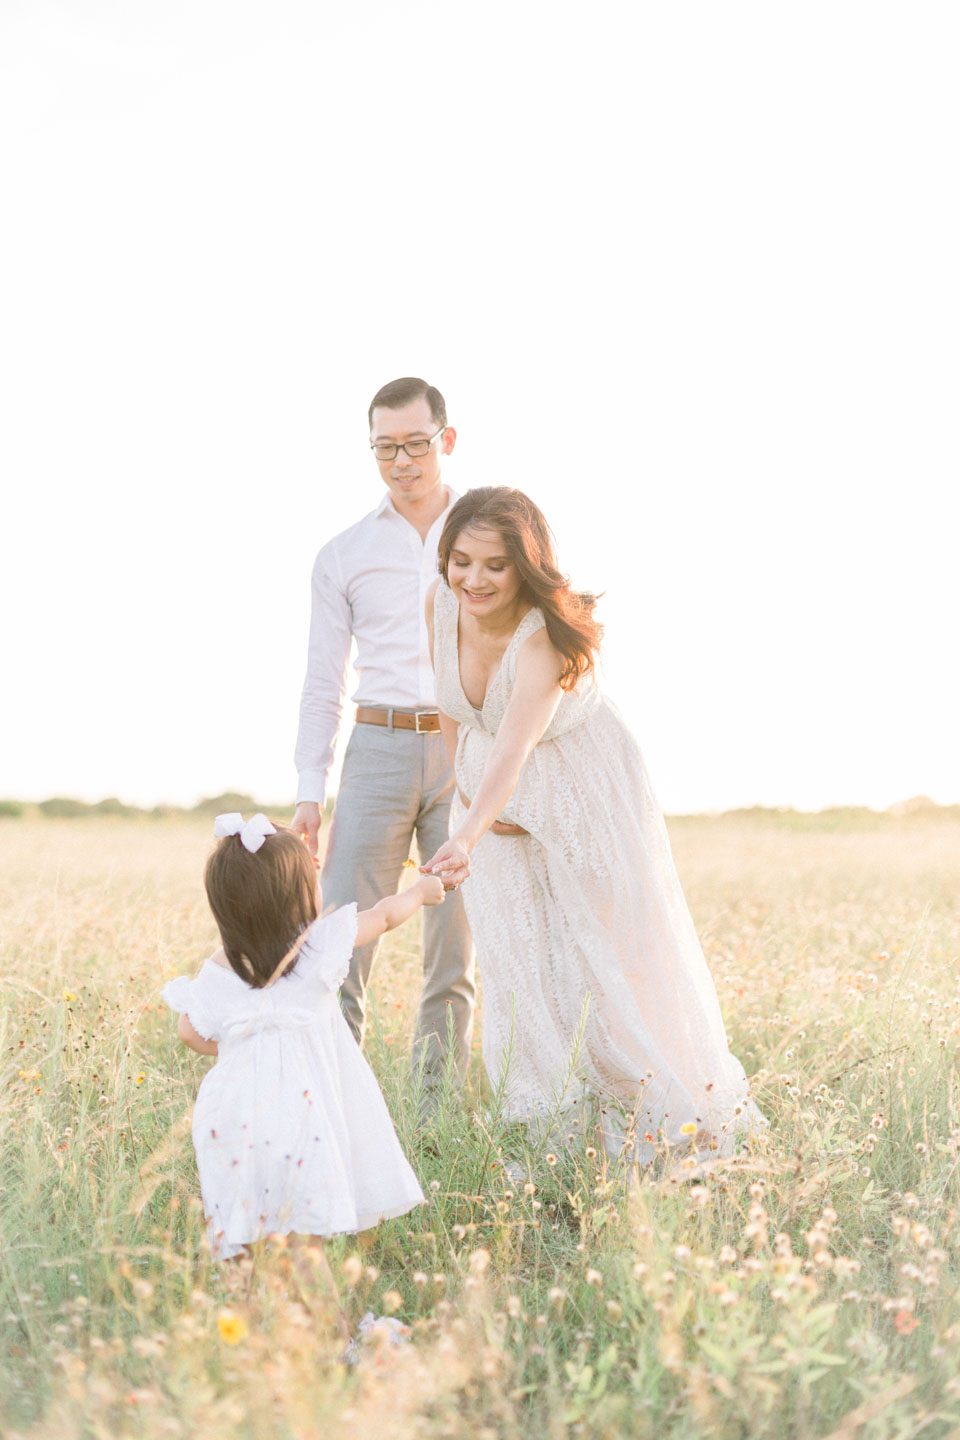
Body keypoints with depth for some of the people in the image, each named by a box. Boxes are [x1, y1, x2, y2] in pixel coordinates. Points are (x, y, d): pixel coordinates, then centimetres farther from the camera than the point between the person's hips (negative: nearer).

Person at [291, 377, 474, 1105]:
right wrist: (309, 791, 2)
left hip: (468, 753, 0)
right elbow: (323, 682, 10)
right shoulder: (343, 556, 9)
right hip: (378, 751, 0)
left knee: (455, 949, 4)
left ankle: (439, 1115, 12)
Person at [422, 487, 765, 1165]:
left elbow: (512, 752, -47)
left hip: (583, 797, -5)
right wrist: (463, 784, 3)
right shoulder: (441, 604, -16)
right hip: (497, 802, 5)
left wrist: (466, 838, -61)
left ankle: (690, 1120, 20)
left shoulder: (546, 639, -34)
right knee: (520, 966, 2)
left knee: (616, 952, 2)